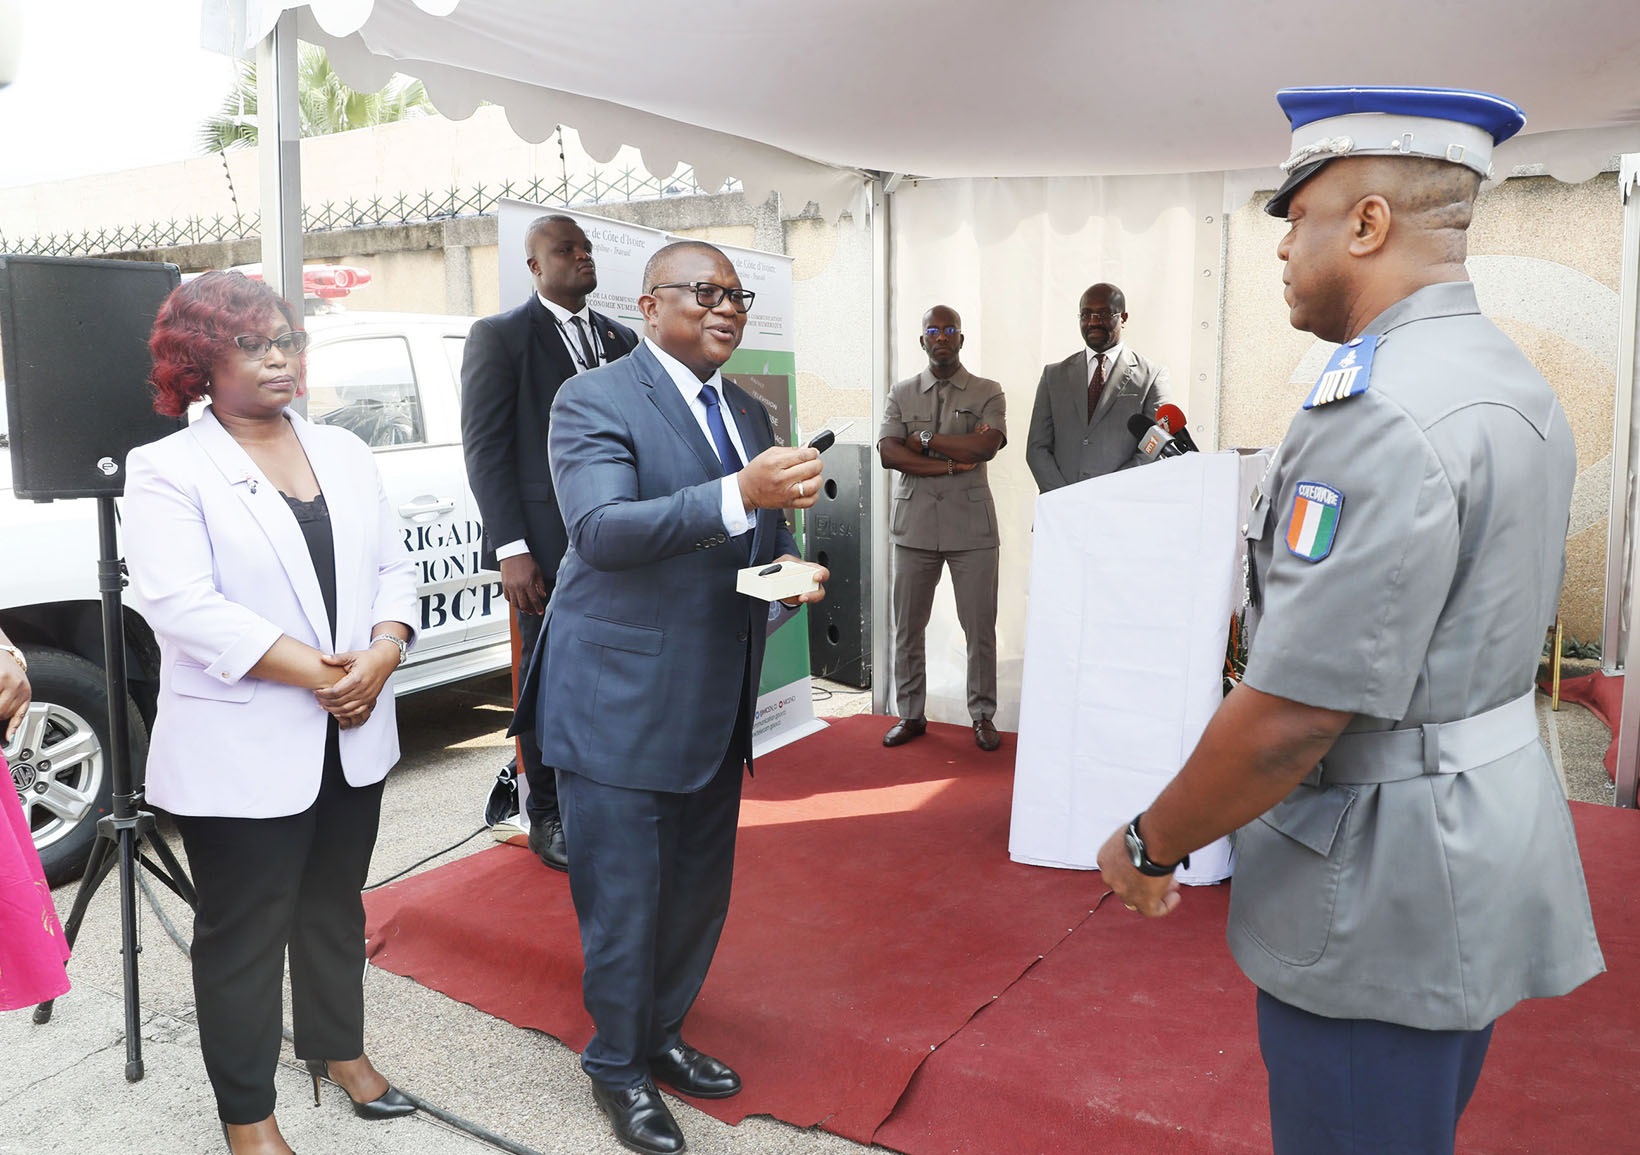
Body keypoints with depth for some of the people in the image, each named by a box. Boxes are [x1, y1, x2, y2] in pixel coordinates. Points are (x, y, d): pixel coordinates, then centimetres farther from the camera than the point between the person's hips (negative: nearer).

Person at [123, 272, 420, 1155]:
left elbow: (393, 567, 6)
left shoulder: (343, 453, 9)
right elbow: (180, 603, -18)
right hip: (241, 750, -5)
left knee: (335, 906, 20)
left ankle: (337, 1046, 40)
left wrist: (381, 654, -13)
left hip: (351, 736, 5)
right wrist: (314, 672, -21)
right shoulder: (168, 469, -7)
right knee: (243, 933, 8)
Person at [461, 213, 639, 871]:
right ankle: (547, 817, 19)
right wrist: (510, 548, -13)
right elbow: (485, 447, -6)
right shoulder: (499, 336, 0)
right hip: (546, 545, -4)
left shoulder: (620, 340, 15)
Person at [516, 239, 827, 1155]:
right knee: (623, 898, 5)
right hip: (620, 702, -7)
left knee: (699, 889, 18)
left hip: (717, 703, 7)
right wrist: (740, 495, -35)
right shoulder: (596, 400, -10)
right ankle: (621, 1068, 27)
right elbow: (601, 529, -25)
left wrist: (791, 575, -3)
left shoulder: (751, 415, 13)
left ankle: (664, 1035, 39)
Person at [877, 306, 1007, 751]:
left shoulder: (987, 393, 4)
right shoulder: (901, 394, 9)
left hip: (971, 527, -2)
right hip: (914, 526, 2)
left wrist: (924, 439, -9)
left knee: (980, 627, 3)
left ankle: (982, 715, 17)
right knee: (907, 627, 6)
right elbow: (888, 453, -5)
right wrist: (951, 465, -12)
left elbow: (986, 446, -14)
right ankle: (910, 714, 19)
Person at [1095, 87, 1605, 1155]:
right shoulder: (1516, 381, 8)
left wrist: (1149, 847, -15)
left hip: (1384, 888, -10)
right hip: (1492, 846, 10)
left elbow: (1294, 713, -28)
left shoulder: (1379, 414, -25)